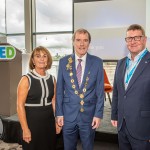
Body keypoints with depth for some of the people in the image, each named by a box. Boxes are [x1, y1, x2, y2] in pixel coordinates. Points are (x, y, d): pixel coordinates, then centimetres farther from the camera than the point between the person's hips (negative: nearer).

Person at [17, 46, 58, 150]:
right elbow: (20, 105, -12)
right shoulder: (26, 79, -10)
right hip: (32, 122, -4)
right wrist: (25, 129, -14)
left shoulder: (52, 79, 4)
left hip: (49, 122, 4)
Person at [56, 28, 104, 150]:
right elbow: (59, 90, 2)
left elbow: (100, 91, -2)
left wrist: (98, 114, -5)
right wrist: (59, 113, 0)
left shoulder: (97, 62, -3)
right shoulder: (64, 62, 0)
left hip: (89, 114, -1)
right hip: (68, 114, 1)